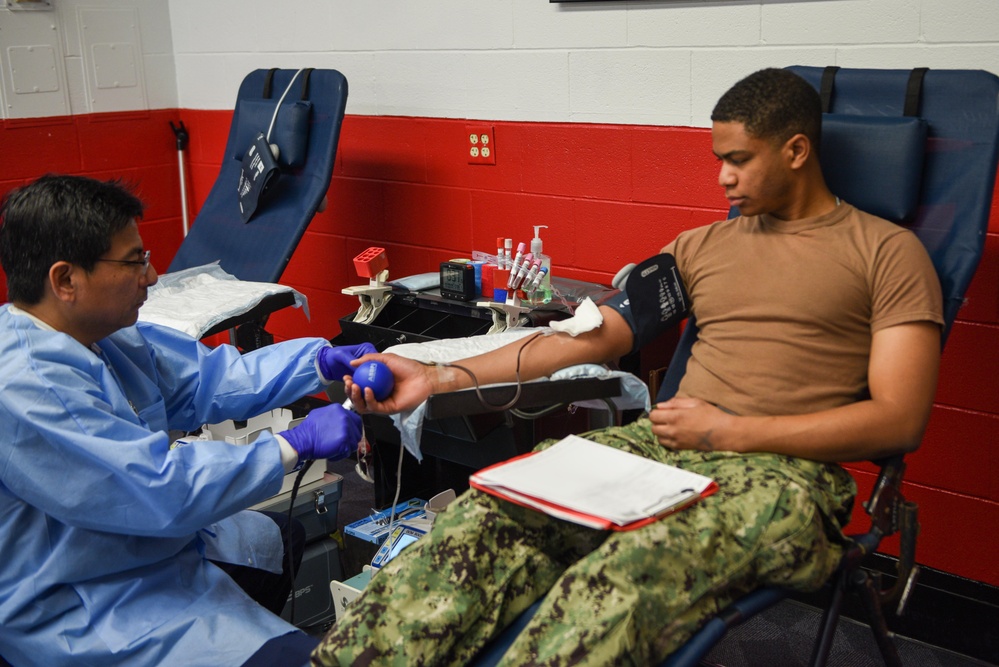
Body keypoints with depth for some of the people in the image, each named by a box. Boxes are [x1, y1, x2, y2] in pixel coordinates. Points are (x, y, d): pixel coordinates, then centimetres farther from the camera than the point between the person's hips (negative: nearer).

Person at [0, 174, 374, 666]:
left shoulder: (101, 334, 0)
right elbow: (160, 489, -31)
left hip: (156, 541, 10)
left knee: (286, 538, 24)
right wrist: (298, 444, -25)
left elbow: (204, 378, 7)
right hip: (83, 611, -10)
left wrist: (323, 361, -2)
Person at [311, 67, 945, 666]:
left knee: (623, 574, -37)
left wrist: (727, 431, -8)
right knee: (486, 516, -23)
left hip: (786, 473, -5)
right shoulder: (702, 246, 20)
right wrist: (441, 378, 6)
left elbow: (899, 419, -4)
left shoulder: (888, 251, 6)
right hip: (661, 444, 5)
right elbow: (591, 334, 14)